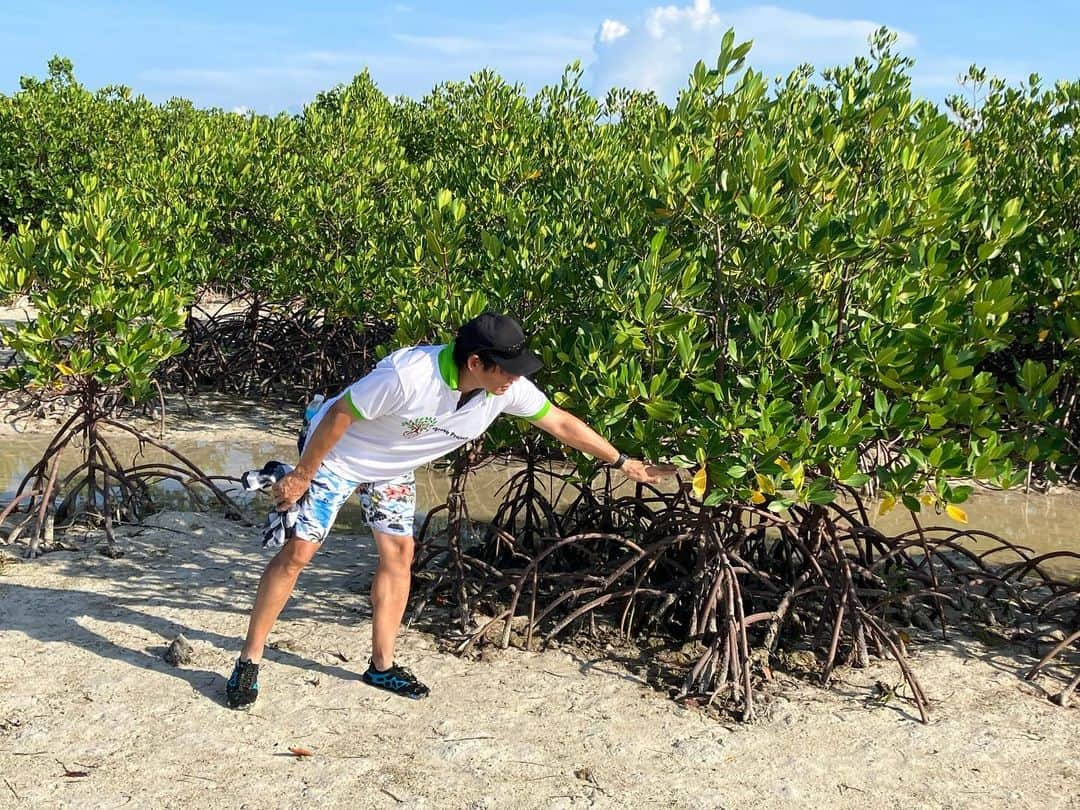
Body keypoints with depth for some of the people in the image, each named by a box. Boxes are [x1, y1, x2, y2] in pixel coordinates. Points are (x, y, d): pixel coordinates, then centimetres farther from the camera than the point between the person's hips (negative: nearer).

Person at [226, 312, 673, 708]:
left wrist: (625, 463, -5)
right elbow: (339, 415, -28)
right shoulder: (406, 376, -40)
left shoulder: (507, 389, -20)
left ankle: (382, 665, 17)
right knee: (297, 553, -5)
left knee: (398, 553, 3)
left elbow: (561, 423, -8)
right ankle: (249, 661, 7)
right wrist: (301, 476, -19)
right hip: (335, 455, -6)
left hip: (393, 470, 6)